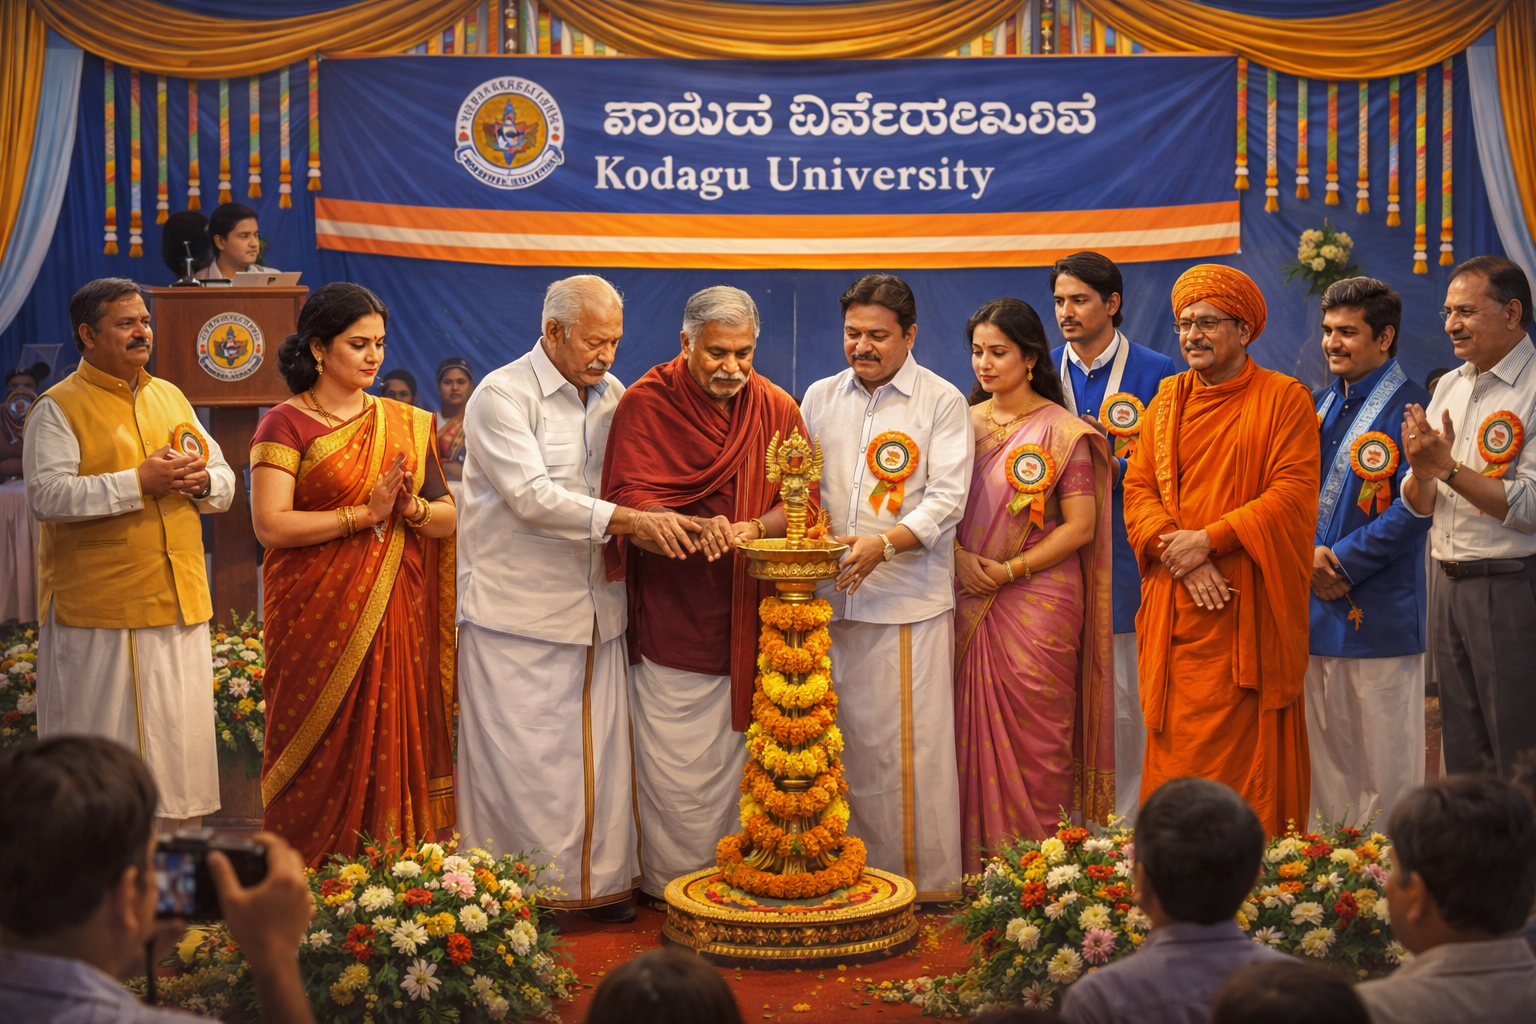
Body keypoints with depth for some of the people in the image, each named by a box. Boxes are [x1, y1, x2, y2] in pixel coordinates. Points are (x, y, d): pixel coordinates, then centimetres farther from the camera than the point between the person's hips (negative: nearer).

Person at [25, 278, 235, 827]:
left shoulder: (171, 397, 17)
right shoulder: (58, 408, -3)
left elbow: (224, 480, 19)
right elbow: (46, 495, -17)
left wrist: (202, 482, -5)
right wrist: (138, 483, -21)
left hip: (179, 602, 6)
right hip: (98, 610, -6)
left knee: (179, 737, 9)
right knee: (101, 747, -2)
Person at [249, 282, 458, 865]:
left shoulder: (406, 423, 13)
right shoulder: (286, 425, -3)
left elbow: (449, 520, 10)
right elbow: (271, 525, -13)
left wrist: (411, 508, -11)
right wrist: (365, 513, -14)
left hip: (396, 615, 4)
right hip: (319, 615, -4)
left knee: (393, 745, 3)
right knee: (323, 754, -2)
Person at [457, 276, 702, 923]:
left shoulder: (612, 395, 11)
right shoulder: (502, 397, -9)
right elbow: (531, 495, -20)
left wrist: (675, 522, -1)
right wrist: (627, 520, -27)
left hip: (594, 608, 6)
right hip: (515, 613, -6)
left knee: (599, 748, 6)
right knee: (517, 758, -2)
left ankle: (599, 880, 16)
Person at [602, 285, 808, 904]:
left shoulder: (777, 410, 7)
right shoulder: (645, 405, -4)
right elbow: (628, 502, -12)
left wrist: (753, 529, -18)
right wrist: (696, 527, -30)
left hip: (749, 616, 3)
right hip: (671, 616, -3)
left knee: (739, 756, 6)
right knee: (674, 767, -1)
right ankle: (671, 888, 13)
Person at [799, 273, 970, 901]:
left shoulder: (942, 402, 1)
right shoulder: (820, 397, 14)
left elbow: (947, 499, -7)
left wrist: (883, 544, -20)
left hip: (909, 600, -4)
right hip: (830, 597, 4)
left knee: (910, 743, -3)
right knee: (841, 742, 5)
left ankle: (926, 879, 6)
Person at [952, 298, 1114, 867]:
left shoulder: (1063, 432, -3)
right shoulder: (964, 423, 11)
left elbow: (1080, 526, -7)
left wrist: (1010, 570, -13)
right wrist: (960, 558, -8)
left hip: (1038, 601, -4)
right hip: (971, 601, 4)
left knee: (1032, 734, -4)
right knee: (974, 728, 3)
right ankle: (978, 862, 11)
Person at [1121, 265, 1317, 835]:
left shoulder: (1284, 398, 1)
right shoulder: (1167, 399, 15)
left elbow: (1293, 493, -9)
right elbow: (1138, 488, 8)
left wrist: (1208, 540, -15)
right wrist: (1182, 559, -9)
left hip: (1248, 611, -4)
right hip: (1174, 609, 4)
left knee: (1246, 753, -4)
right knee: (1176, 750, 2)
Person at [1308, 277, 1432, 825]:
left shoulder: (1409, 407, -9)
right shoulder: (1321, 405, 15)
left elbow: (1413, 507, -16)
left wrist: (1342, 562, -16)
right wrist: (1307, 554, -5)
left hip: (1378, 610, -7)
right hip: (1316, 605, 7)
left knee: (1384, 757, 0)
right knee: (1326, 751, 13)